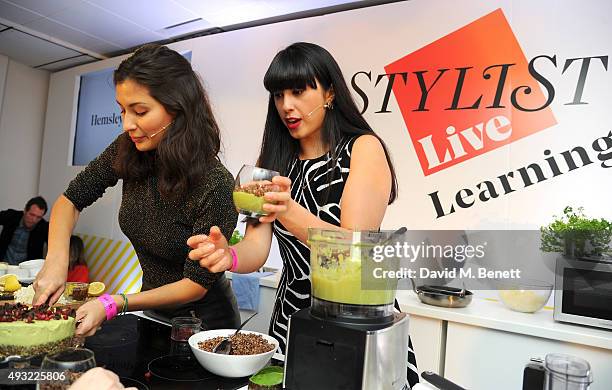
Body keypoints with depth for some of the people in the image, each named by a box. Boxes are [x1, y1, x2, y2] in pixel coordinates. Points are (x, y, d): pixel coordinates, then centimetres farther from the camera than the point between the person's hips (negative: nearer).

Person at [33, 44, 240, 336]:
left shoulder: (215, 185, -31)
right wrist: (56, 260, -19)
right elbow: (71, 199, -2)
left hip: (203, 318, -5)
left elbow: (198, 283, -24)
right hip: (153, 310, 5)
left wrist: (112, 305, -30)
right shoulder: (128, 151, -15)